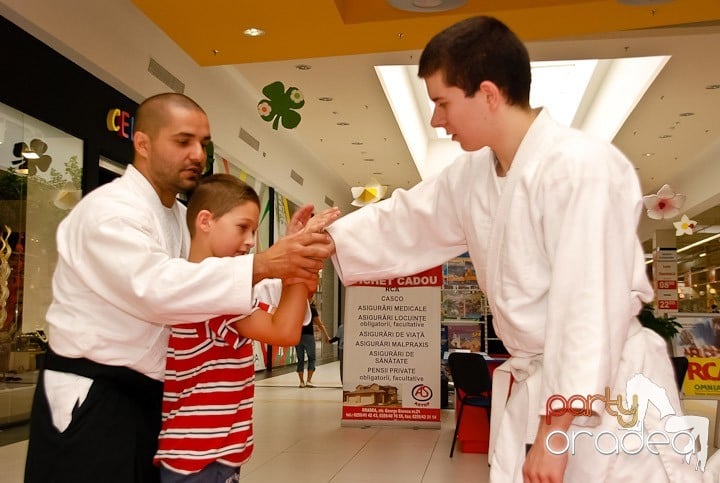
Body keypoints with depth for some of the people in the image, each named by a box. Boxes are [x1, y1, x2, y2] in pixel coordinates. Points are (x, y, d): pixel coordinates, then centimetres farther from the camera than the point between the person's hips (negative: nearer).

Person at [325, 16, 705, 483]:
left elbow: (591, 304, -24)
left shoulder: (583, 165, -22)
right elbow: (405, 224, 15)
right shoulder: (472, 174, 4)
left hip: (605, 395, -7)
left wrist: (556, 429, -21)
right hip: (531, 390, 8)